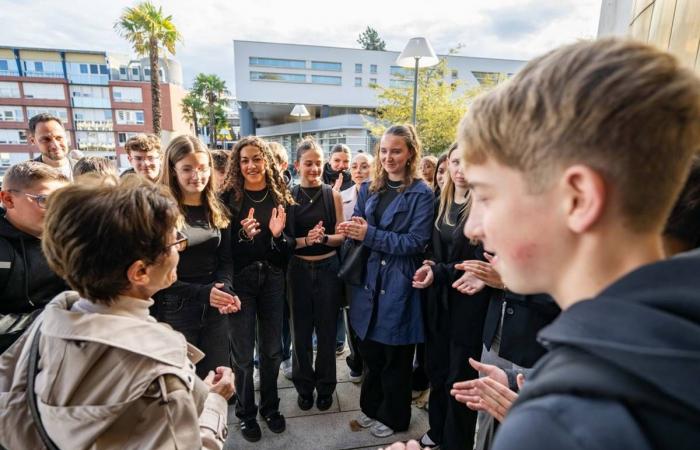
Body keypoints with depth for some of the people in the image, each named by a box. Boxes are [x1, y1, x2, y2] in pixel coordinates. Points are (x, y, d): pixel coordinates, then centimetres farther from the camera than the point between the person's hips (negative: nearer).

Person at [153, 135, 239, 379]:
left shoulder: (217, 209, 6)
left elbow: (226, 260, 6)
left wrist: (225, 289, -14)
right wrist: (202, 293, -20)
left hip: (214, 310, 4)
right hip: (174, 311, -4)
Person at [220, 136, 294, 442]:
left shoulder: (280, 197, 0)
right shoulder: (229, 197, -8)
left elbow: (288, 249, 3)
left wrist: (277, 235, -18)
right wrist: (243, 236, -25)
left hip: (272, 280, 3)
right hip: (240, 281, -2)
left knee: (272, 349, 14)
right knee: (243, 353, 9)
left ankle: (270, 406, 37)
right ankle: (246, 412, 32)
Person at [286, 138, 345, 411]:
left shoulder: (333, 195, 1)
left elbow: (341, 236, 1)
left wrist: (324, 238, -19)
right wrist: (306, 239, -20)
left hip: (328, 268, 0)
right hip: (299, 270, 0)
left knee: (326, 329, 12)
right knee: (301, 330, 11)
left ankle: (325, 386, 33)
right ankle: (304, 385, 34)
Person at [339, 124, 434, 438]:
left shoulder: (421, 194, -9)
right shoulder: (368, 189, 8)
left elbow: (416, 242, -16)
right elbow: (357, 232, 9)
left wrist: (370, 234, -21)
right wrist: (352, 231, -15)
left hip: (399, 285, -5)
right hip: (369, 281, 5)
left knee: (396, 357, 12)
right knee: (370, 351, 18)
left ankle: (393, 417, 35)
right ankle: (371, 407, 42)